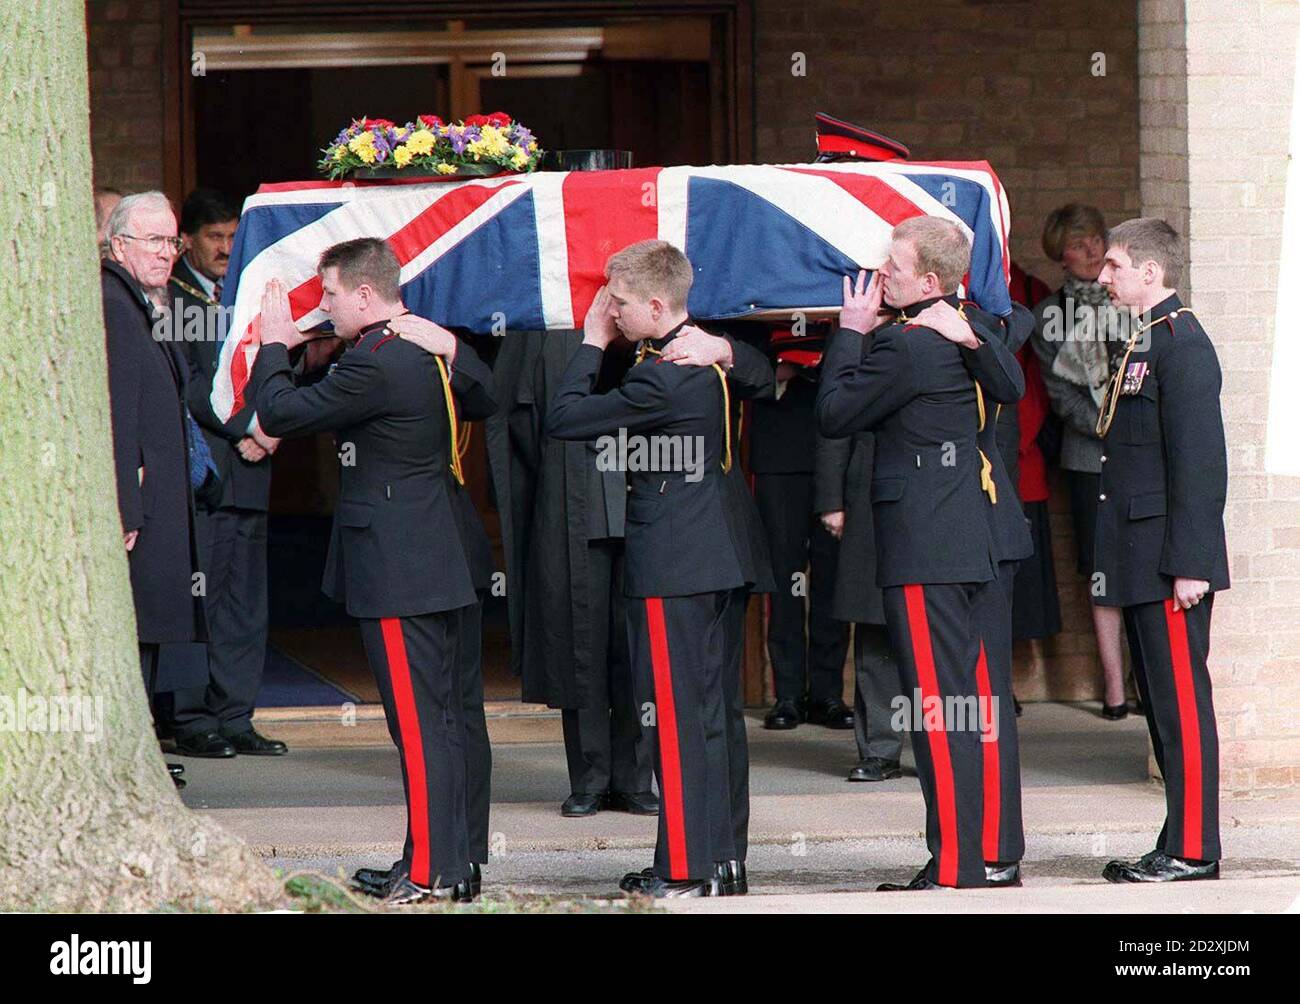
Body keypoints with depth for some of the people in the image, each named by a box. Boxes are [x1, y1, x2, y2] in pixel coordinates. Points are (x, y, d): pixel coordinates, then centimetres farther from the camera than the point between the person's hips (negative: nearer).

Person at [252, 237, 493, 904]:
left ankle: (429, 874, -6)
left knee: (417, 722, -7)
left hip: (394, 571, -10)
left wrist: (274, 344, 0)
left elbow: (280, 413, -16)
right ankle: (452, 863, 18)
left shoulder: (375, 366, -20)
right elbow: (486, 393, 28)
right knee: (441, 717, 13)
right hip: (439, 565, 10)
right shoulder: (438, 346, 7)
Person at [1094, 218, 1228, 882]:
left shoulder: (1183, 345, -14)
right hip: (1143, 564, 10)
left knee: (1181, 700, -7)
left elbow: (1199, 461, -19)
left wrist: (1189, 564, -21)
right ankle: (1179, 845, 16)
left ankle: (1192, 850, -4)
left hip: (1171, 564, -10)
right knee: (1161, 702, 11)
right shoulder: (1144, 343, 17)